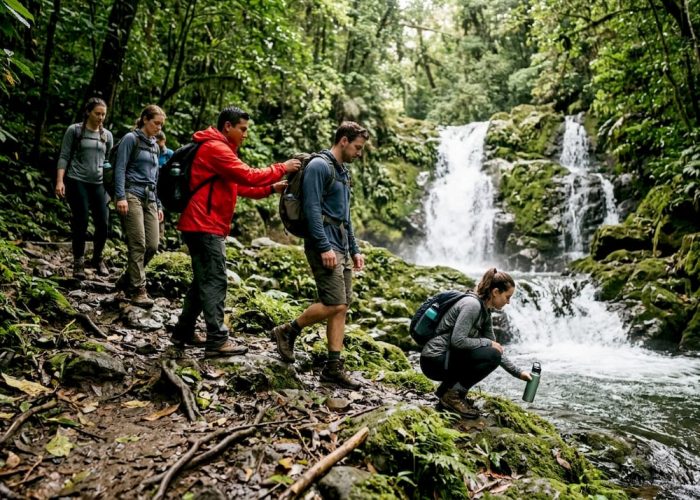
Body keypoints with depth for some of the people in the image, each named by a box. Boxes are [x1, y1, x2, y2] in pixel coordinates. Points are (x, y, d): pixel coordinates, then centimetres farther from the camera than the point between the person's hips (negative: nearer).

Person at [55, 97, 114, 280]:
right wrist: (60, 181, -10)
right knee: (81, 223, -5)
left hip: (98, 184, 3)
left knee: (103, 223, -4)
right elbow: (64, 157, 0)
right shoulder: (74, 130, 2)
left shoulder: (107, 135, 12)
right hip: (76, 181, -3)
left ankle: (97, 259, 17)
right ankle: (78, 262, 9)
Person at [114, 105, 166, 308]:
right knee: (138, 245, -12)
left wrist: (158, 205, 21)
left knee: (152, 246, -2)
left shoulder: (154, 146, 21)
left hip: (150, 199, 7)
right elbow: (120, 169, -7)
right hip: (132, 195, -7)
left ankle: (127, 279, 18)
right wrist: (120, 197, -17)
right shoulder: (131, 139, 0)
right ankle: (138, 290, -7)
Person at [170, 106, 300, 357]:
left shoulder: (219, 149, 21)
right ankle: (217, 340, -3)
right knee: (214, 282, -8)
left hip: (203, 225, 11)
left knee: (203, 280, 15)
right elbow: (249, 177, -20)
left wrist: (271, 189, 8)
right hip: (205, 226, -11)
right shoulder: (215, 148, -13)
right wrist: (282, 168, -10)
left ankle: (183, 332, 22)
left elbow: (239, 185, 19)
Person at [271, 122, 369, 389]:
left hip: (341, 247, 9)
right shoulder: (319, 166, -9)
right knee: (334, 304, -12)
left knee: (341, 307, 5)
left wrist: (354, 250, 19)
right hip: (324, 246, -9)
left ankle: (333, 367, 9)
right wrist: (324, 247, -22)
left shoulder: (343, 171, 20)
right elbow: (312, 209, -17)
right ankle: (287, 332, 8)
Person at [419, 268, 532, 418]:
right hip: (434, 361, -9)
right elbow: (457, 341, -25)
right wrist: (487, 343, -12)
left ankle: (447, 388, 13)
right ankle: (453, 395, -7)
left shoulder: (485, 311, 12)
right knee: (492, 355, -15)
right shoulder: (472, 304, -17)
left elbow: (496, 348, 18)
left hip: (446, 358, 9)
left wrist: (518, 373, 15)